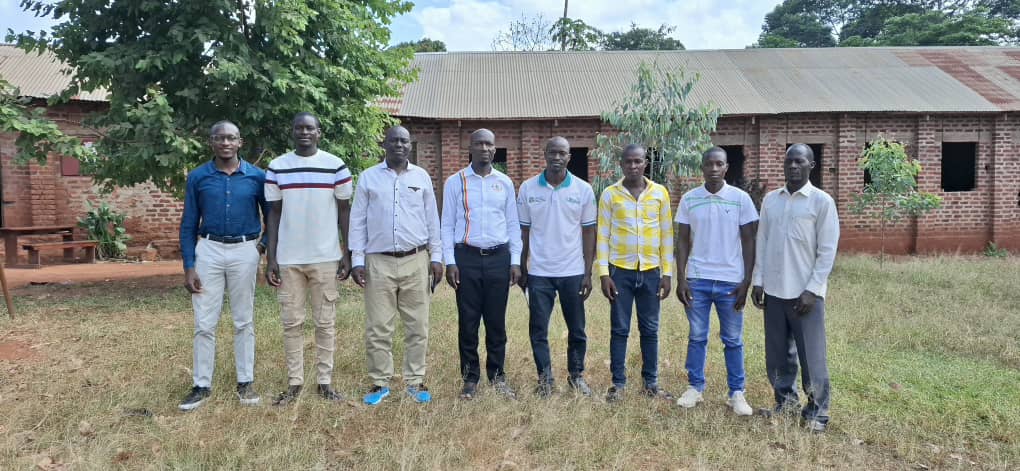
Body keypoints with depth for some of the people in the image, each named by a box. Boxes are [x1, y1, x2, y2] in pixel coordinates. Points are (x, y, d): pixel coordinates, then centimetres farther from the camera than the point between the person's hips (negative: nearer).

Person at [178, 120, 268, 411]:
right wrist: (189, 266, -4)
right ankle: (202, 386, 14)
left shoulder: (256, 176, 0)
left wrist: (265, 245, -3)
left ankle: (246, 382, 17)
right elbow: (189, 224, 2)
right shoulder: (198, 177, 1)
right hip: (209, 250, 1)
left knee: (244, 321, 8)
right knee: (204, 323, 3)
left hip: (245, 251, 0)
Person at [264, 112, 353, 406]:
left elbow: (345, 211, 3)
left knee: (325, 322, 6)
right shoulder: (277, 167, 4)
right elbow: (274, 213, 6)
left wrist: (348, 253, -2)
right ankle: (294, 382, 18)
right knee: (292, 323, 7)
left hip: (326, 257, -1)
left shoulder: (335, 166, -1)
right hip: (288, 259, 1)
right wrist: (270, 258, 0)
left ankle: (325, 381, 16)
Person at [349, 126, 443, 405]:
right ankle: (380, 383, 16)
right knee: (378, 328, 3)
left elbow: (432, 220, 9)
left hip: (416, 261, 1)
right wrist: (357, 260, -2)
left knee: (417, 326, 5)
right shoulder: (368, 177, 4)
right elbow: (358, 221, 4)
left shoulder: (422, 177, 7)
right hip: (379, 262, -1)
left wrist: (437, 257, 5)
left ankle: (415, 381, 17)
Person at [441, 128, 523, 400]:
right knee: (468, 322, 5)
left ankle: (497, 375, 21)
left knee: (497, 322, 8)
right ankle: (470, 378, 17)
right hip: (467, 257, -1)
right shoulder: (455, 182, 2)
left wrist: (515, 261, 4)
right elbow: (447, 225, 2)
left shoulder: (505, 183, 8)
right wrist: (450, 262, -6)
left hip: (499, 258, 2)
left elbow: (513, 225, 10)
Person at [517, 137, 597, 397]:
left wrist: (588, 273, -1)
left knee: (577, 329, 10)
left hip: (573, 272, 0)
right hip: (539, 272, 0)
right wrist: (522, 269, 3)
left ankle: (576, 375, 27)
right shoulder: (528, 188, 0)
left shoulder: (583, 190, -1)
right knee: (538, 329, 6)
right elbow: (523, 231, 5)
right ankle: (544, 377, 21)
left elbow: (589, 232, 2)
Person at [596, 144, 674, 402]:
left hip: (651, 271, 1)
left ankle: (651, 381, 21)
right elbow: (602, 236, -1)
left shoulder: (660, 193, 3)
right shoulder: (609, 195, -1)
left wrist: (667, 273, 2)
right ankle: (618, 382, 14)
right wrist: (603, 273, -7)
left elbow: (666, 235, 6)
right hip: (620, 271, -1)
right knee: (620, 329, 4)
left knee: (650, 329, 9)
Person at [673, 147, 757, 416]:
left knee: (733, 340, 8)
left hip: (731, 281, -1)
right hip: (697, 280, 1)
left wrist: (747, 281, -5)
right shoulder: (689, 199, 2)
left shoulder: (741, 199, -2)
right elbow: (682, 241, 5)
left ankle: (737, 393, 18)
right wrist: (680, 280, -1)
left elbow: (749, 241, 0)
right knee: (696, 337, 9)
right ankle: (695, 387, 21)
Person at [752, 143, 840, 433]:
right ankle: (785, 398, 29)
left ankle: (817, 411, 16)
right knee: (778, 353, 12)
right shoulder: (770, 200, 8)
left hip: (805, 292, -4)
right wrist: (757, 281, 6)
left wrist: (812, 290, -12)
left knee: (811, 355, 3)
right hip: (773, 290, 4)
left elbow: (828, 251, -7)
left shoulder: (822, 202, -5)